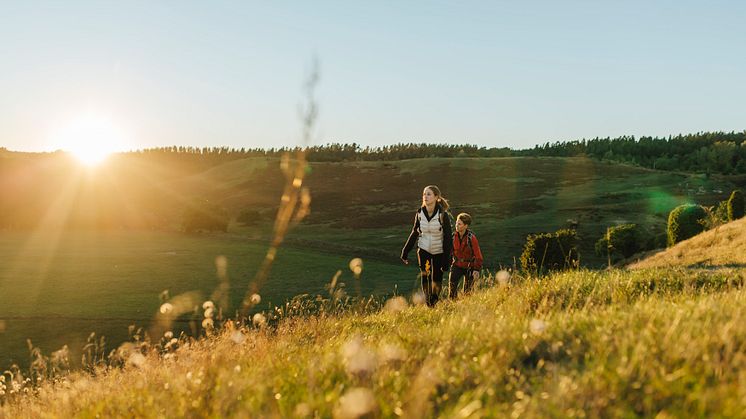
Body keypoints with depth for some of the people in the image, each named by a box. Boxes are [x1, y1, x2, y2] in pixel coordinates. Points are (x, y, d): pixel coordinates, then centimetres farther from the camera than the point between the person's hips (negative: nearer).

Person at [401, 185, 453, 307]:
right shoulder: (420, 213, -7)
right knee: (425, 274, -9)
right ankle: (427, 303, 5)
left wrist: (447, 259, -17)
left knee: (437, 277, 6)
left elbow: (448, 238, -14)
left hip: (439, 252, -2)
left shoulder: (443, 215, -18)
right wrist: (405, 251, 9)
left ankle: (434, 300, 30)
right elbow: (414, 233, 7)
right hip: (424, 249, 2)